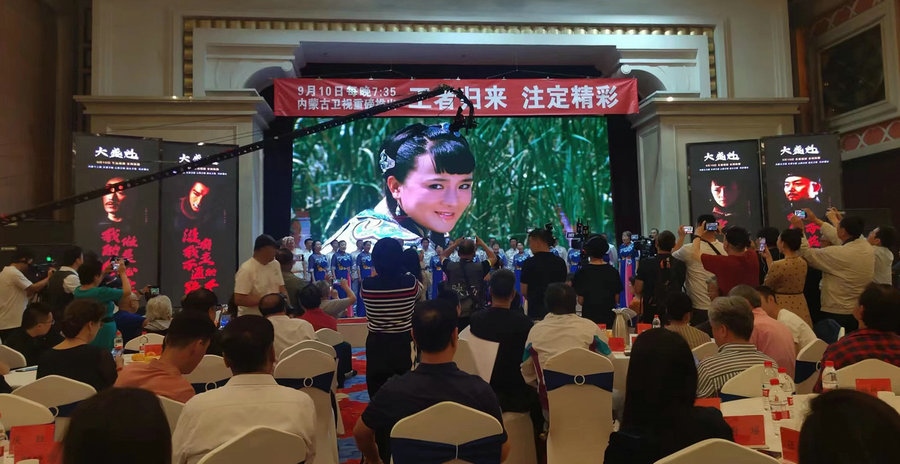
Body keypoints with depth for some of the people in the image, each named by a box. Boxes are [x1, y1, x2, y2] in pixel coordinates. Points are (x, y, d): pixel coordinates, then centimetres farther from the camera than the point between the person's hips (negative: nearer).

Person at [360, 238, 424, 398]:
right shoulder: (411, 283, -14)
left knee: (377, 393, 15)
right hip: (405, 342, 0)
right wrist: (407, 274, 20)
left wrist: (376, 275, 20)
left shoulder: (366, 285, -13)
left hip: (376, 344, 0)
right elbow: (421, 292, 11)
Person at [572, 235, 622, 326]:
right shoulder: (613, 271, 0)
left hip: (589, 316, -2)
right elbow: (617, 299, 4)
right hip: (610, 316, 3)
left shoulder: (582, 272, -9)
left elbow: (580, 300, -7)